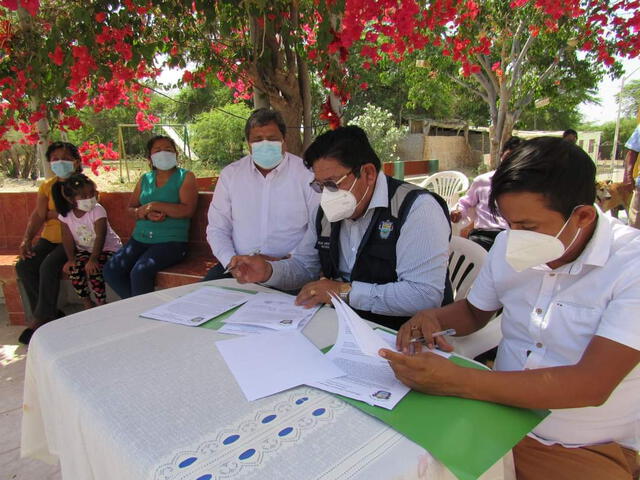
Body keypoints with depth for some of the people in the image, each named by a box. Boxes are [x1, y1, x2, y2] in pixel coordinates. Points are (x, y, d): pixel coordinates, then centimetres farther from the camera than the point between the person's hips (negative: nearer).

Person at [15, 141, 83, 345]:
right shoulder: (47, 186, 12)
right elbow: (38, 216, 4)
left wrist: (50, 214, -5)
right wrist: (27, 240, -9)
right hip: (49, 238, 6)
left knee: (49, 266, -26)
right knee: (23, 266, -13)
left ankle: (41, 318, -11)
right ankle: (51, 313, -1)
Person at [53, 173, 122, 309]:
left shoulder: (97, 210, -18)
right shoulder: (65, 215, -4)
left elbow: (100, 237, -22)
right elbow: (68, 238, -3)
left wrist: (93, 258, -28)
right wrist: (71, 259, -13)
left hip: (107, 248, -4)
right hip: (84, 250, 4)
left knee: (92, 269, -27)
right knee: (73, 269, -19)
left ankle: (101, 303, -6)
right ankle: (87, 302, 2)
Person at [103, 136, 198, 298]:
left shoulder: (185, 177, 2)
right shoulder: (145, 179, 16)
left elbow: (187, 210, -12)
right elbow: (131, 208, 14)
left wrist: (153, 205, -12)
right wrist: (146, 214, -8)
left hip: (170, 241, -5)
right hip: (140, 239, 6)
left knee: (140, 271, -28)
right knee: (110, 271, -13)